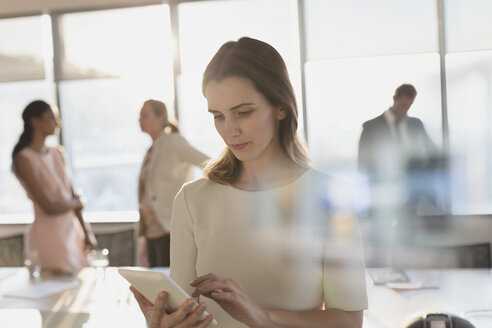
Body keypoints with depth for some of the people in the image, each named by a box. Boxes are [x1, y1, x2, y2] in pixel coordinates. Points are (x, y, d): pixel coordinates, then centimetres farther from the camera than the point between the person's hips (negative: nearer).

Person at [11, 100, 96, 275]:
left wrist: (86, 233, 8)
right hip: (49, 235, -7)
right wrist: (77, 203, -2)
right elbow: (49, 207, -20)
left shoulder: (58, 154, 9)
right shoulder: (25, 159, -14)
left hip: (72, 231, 7)